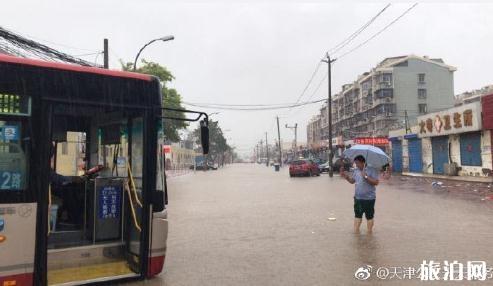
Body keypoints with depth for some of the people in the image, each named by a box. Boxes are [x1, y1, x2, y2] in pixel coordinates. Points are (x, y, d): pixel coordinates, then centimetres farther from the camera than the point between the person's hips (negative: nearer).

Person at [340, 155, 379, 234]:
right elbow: (352, 181, 15)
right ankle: (356, 231, 26)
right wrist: (346, 177, -3)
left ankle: (369, 233, 19)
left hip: (369, 198, -6)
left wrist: (366, 177, -26)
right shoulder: (356, 170, 7)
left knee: (369, 216, 7)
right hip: (358, 197, 6)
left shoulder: (372, 169, -12)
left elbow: (376, 182, -18)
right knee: (357, 215, 15)